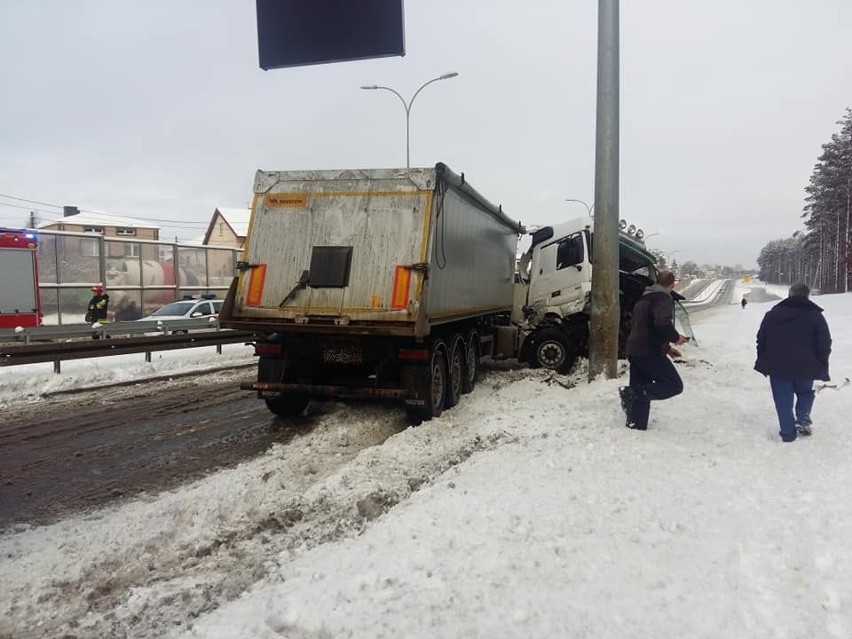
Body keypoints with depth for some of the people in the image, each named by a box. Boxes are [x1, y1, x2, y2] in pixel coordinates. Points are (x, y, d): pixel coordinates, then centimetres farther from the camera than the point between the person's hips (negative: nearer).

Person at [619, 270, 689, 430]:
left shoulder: (644, 299, 21)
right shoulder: (664, 299, -9)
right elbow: (663, 324, -28)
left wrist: (666, 347, 27)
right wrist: (676, 337, -8)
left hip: (634, 351, 9)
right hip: (650, 353, -9)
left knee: (643, 392, 14)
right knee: (675, 385, -3)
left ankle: (635, 424, 10)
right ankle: (633, 393, -17)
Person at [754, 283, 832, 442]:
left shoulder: (771, 314, 3)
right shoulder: (816, 316, -3)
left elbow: (761, 340, 7)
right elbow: (824, 345, -4)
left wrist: (763, 362, 15)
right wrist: (822, 368, 4)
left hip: (777, 367, 1)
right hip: (805, 368, -1)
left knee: (783, 402, 8)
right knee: (805, 393, 24)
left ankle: (788, 433, 9)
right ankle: (802, 419, 7)